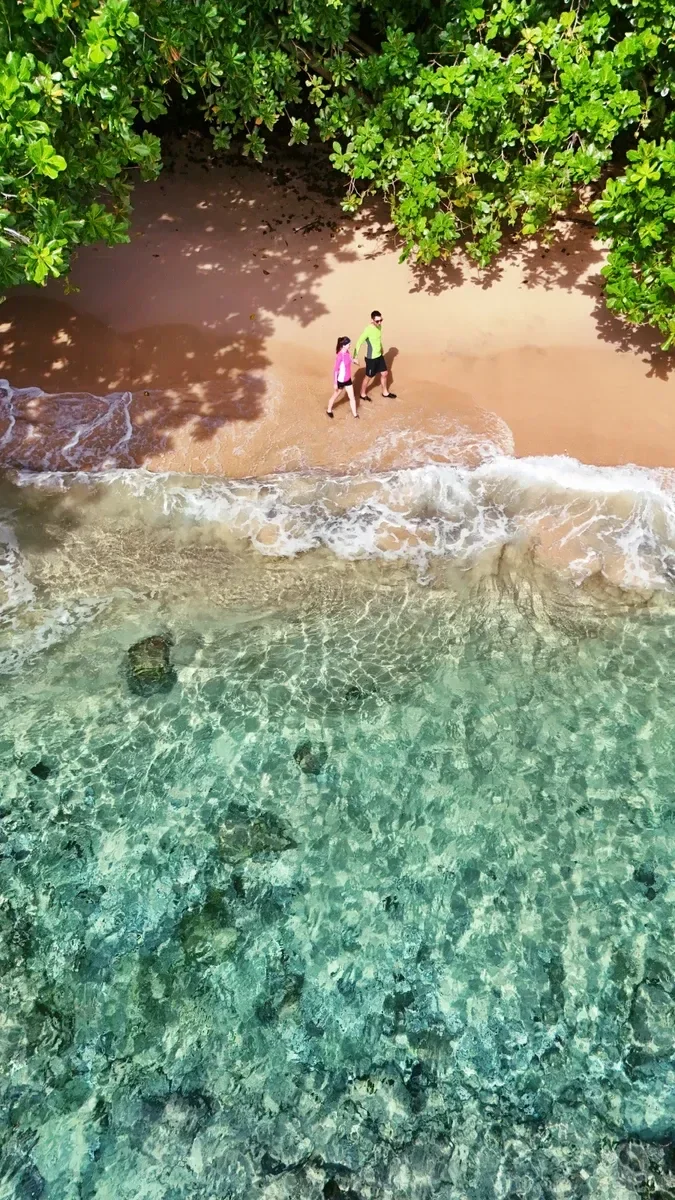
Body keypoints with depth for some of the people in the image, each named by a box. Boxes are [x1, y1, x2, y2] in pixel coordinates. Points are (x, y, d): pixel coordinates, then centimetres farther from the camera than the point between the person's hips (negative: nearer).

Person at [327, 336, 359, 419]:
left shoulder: (347, 352, -5)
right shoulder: (340, 356, -27)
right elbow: (335, 370, -22)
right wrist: (335, 383, -19)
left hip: (348, 379, 6)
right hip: (341, 380, -6)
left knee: (352, 397, 11)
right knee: (335, 396, 16)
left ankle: (355, 414, 23)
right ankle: (329, 410, 39)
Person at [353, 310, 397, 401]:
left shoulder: (379, 326, -2)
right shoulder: (368, 330, -26)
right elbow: (359, 343, -24)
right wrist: (355, 357, -26)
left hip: (379, 356, 7)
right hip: (371, 358, -7)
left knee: (385, 373, 17)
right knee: (368, 377, 10)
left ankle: (385, 392, 37)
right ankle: (363, 394, 32)